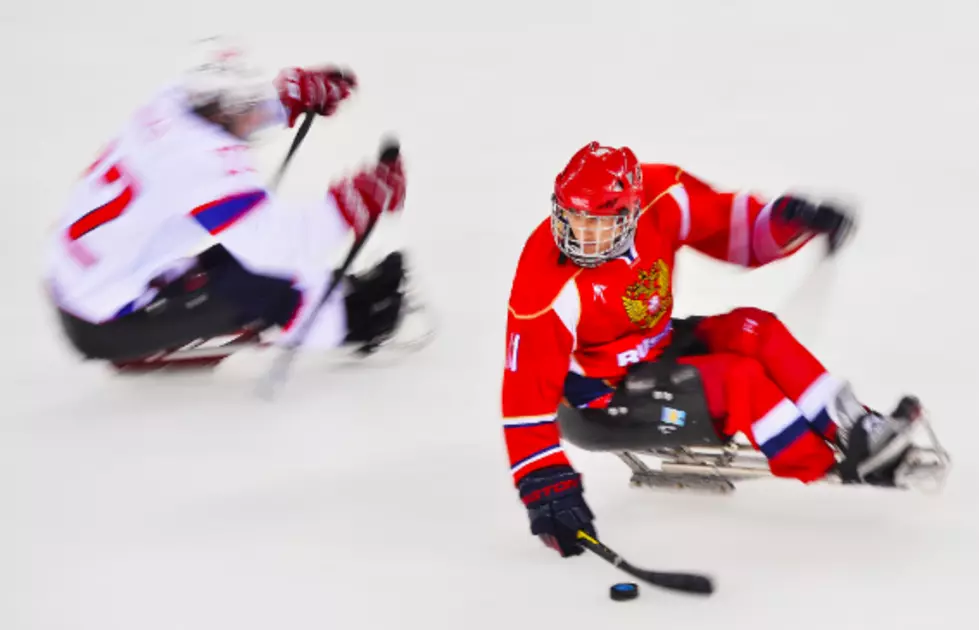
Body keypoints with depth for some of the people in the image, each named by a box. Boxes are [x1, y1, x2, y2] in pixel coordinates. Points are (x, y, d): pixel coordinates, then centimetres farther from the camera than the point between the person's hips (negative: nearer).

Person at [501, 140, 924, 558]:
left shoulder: (658, 200, -18)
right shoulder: (546, 287, -30)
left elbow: (732, 228, -3)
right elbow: (527, 386, -31)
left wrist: (788, 218, -24)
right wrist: (543, 484, -37)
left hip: (658, 346, 6)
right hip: (606, 390, -6)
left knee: (753, 332, -19)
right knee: (738, 379, -24)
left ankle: (853, 428, -17)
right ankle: (837, 465, -18)